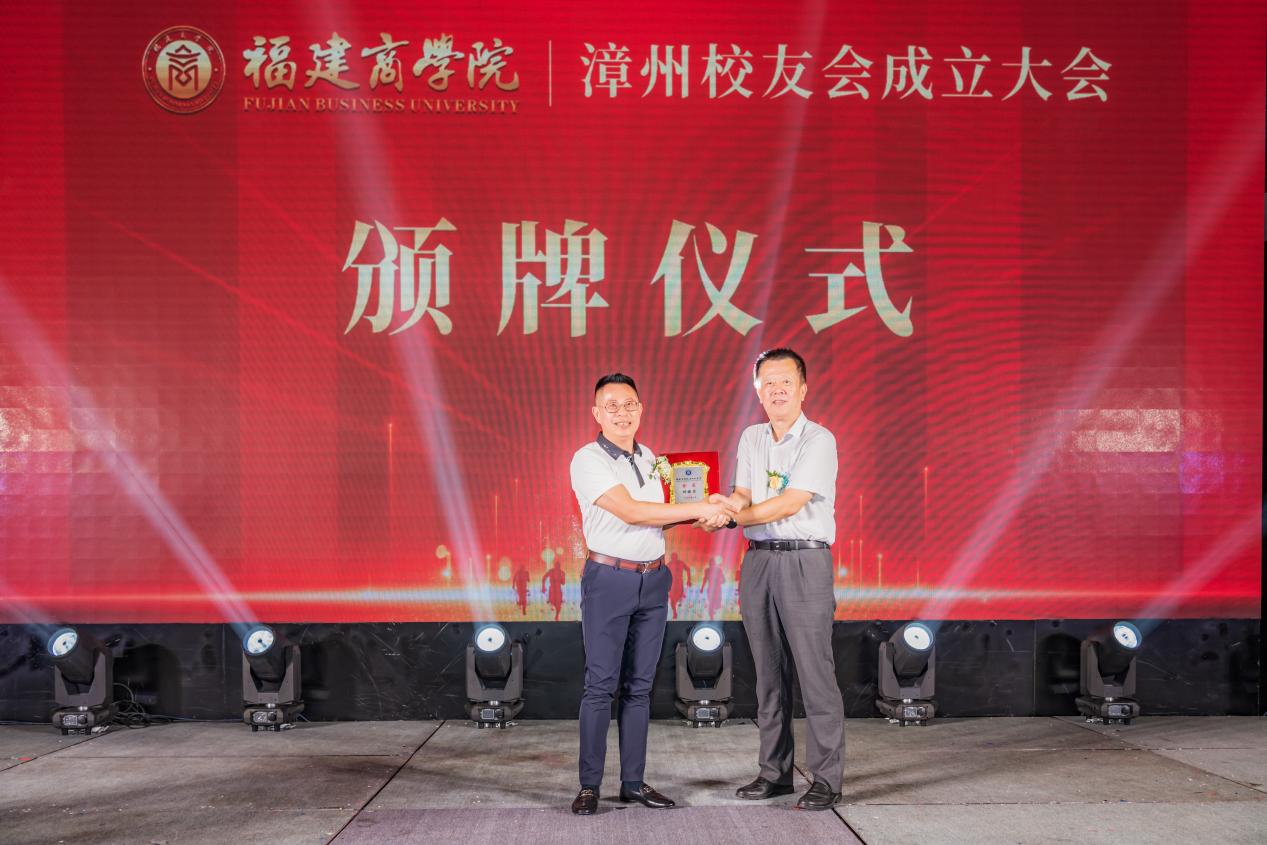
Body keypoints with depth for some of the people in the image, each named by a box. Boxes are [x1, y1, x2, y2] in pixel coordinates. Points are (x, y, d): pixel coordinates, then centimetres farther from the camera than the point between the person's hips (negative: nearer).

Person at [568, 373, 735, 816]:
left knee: (639, 685, 8)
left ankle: (633, 782, 14)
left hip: (653, 580, 6)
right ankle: (589, 785, 3)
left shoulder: (647, 458, 12)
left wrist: (702, 515, 2)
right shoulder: (588, 460, -11)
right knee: (601, 684, -4)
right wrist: (699, 509, -19)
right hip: (609, 579, -6)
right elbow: (630, 512, -20)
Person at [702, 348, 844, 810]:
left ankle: (826, 778, -1)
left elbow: (790, 504, -15)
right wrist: (729, 506, -15)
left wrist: (730, 518, -12)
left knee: (815, 672, -6)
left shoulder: (819, 440, -6)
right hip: (758, 560, 6)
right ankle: (775, 771, 18)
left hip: (804, 561, -6)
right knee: (768, 673, 10)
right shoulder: (751, 438, 14)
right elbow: (742, 497, 9)